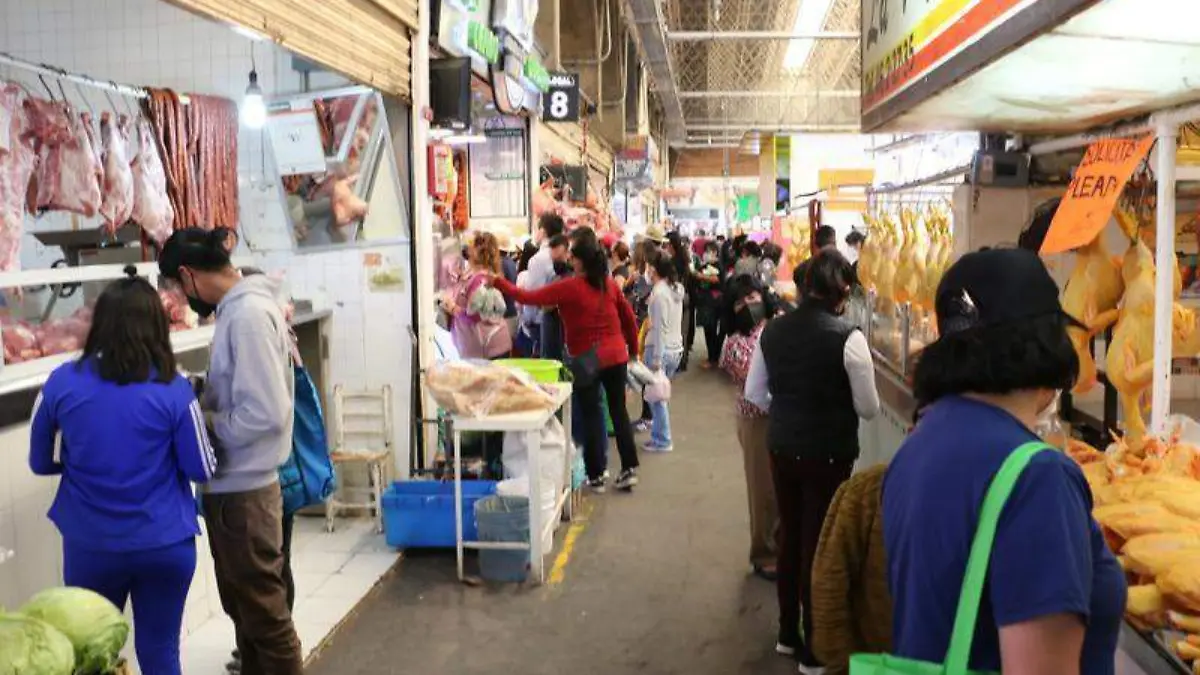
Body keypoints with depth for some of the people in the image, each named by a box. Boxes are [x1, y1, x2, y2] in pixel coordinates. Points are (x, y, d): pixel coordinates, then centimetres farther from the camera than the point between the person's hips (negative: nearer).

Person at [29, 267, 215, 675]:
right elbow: (202, 470, -8)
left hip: (89, 545, 2)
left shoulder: (62, 383, -8)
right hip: (164, 544, -1)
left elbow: (40, 462, 5)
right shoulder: (173, 389, -14)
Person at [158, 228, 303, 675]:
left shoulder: (248, 314, -21)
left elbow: (264, 414, -26)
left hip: (242, 491, -10)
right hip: (233, 486, 10)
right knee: (244, 606, 22)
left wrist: (202, 423, -13)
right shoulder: (240, 308, 9)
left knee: (264, 613, 4)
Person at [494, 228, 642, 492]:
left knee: (591, 415, 6)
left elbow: (529, 298, -12)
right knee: (619, 411, 13)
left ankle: (596, 476, 13)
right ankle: (629, 469, 15)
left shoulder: (569, 287, -14)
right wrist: (633, 348, 23)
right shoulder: (609, 283, 3)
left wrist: (499, 283, -2)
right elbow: (628, 317, 10)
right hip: (617, 356, 5)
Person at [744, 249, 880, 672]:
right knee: (819, 543, 7)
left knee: (790, 537, 19)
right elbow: (869, 409, -9)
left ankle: (788, 633, 35)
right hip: (828, 454, -5)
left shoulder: (773, 329, -1)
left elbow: (754, 393, 7)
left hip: (781, 448, 5)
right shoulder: (848, 337, -17)